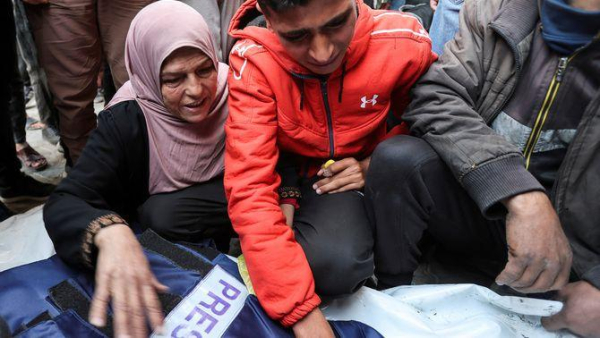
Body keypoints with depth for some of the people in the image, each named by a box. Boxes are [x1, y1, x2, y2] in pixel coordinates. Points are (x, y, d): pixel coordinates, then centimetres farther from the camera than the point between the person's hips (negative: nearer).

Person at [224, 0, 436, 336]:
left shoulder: (405, 43, -21)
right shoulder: (253, 61, -25)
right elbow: (250, 185, -31)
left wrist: (375, 166, -19)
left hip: (370, 170, 4)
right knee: (335, 262, -30)